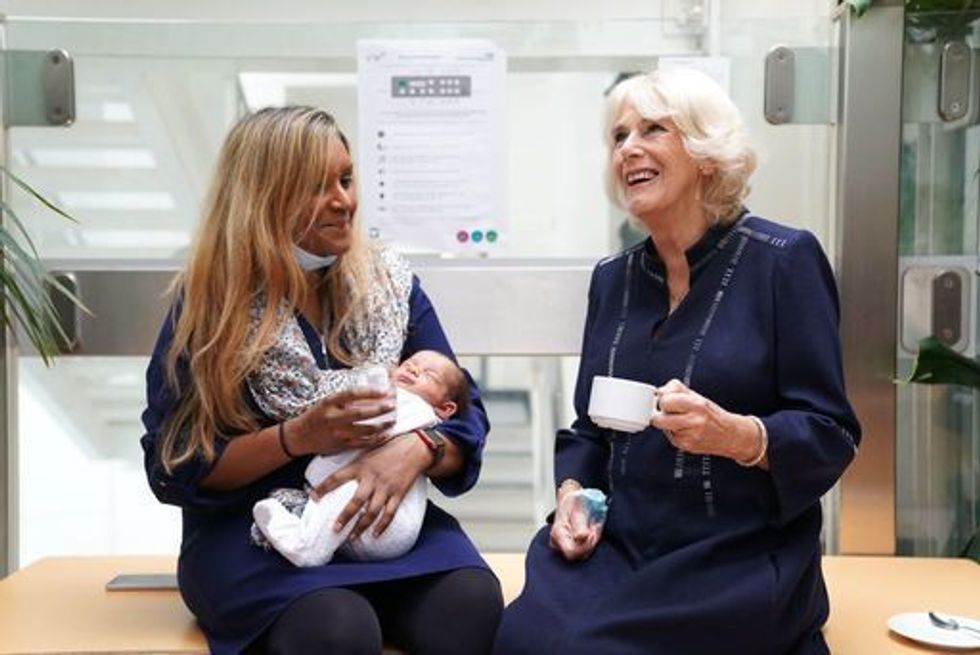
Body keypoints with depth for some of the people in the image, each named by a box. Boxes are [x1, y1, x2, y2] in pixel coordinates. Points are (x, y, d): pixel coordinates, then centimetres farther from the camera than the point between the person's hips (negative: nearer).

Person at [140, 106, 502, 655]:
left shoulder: (390, 283, 7)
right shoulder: (209, 302, -2)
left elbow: (465, 415, 6)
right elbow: (174, 468, -3)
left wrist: (415, 451, -18)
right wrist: (297, 437, -18)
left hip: (387, 519, 3)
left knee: (473, 602, -28)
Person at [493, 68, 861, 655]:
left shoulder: (783, 259, -6)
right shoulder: (612, 278, 10)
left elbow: (831, 435, -9)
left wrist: (735, 435, -27)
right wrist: (571, 492, -4)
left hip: (741, 558, -4)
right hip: (618, 547, 5)